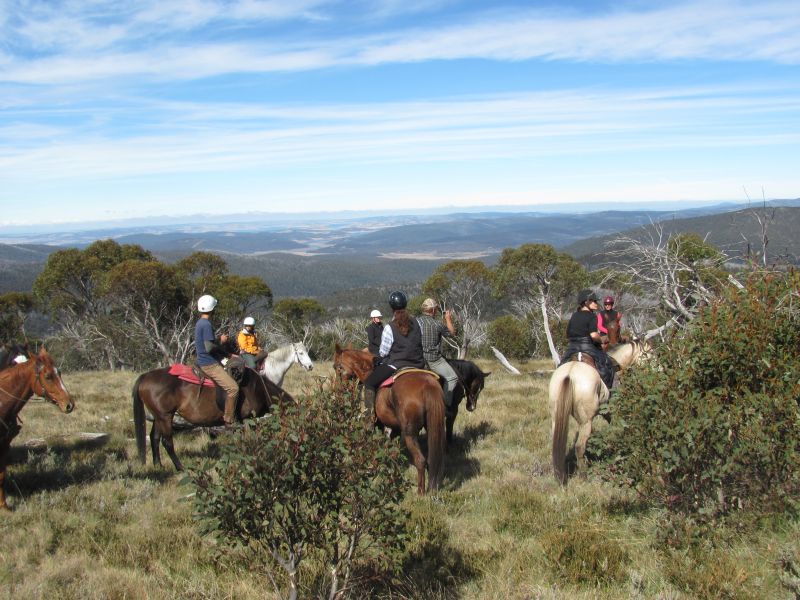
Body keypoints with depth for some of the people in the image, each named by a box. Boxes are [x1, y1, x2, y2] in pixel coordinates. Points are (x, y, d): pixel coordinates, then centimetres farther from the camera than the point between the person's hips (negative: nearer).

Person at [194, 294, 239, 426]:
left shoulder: (200, 323, 12)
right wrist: (221, 341, -8)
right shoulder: (206, 325, -19)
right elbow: (209, 348, -24)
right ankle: (229, 421, -12)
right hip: (209, 364, -11)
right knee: (233, 387, -17)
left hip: (204, 362, 11)